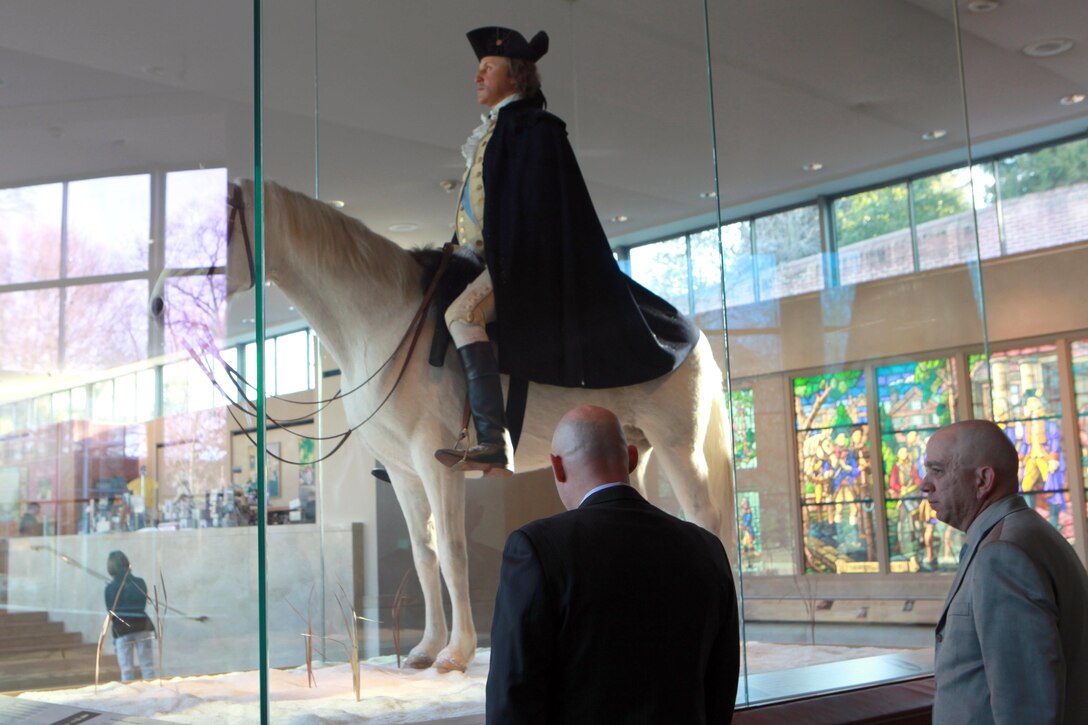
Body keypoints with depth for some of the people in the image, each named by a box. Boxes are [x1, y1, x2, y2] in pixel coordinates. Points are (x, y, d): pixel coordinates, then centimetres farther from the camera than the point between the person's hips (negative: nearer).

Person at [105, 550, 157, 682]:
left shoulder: (110, 588, -4)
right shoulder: (140, 583, 0)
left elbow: (111, 613, 0)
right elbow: (143, 606, 5)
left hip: (122, 631, -1)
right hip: (143, 628, 1)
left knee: (127, 671, 2)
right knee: (148, 668, 4)